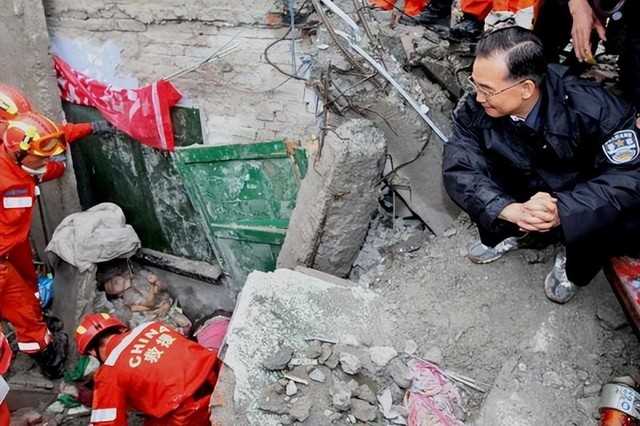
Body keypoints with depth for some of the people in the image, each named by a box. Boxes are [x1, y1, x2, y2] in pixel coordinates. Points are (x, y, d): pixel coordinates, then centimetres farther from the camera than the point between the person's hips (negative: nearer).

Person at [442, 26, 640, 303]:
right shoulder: (475, 110, -26)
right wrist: (512, 211, -45)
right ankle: (505, 234, 10)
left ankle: (574, 267, 3)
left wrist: (562, 210, -46)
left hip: (577, 202, -2)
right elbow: (459, 169, -28)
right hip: (523, 194, 3)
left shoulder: (594, 109, -32)